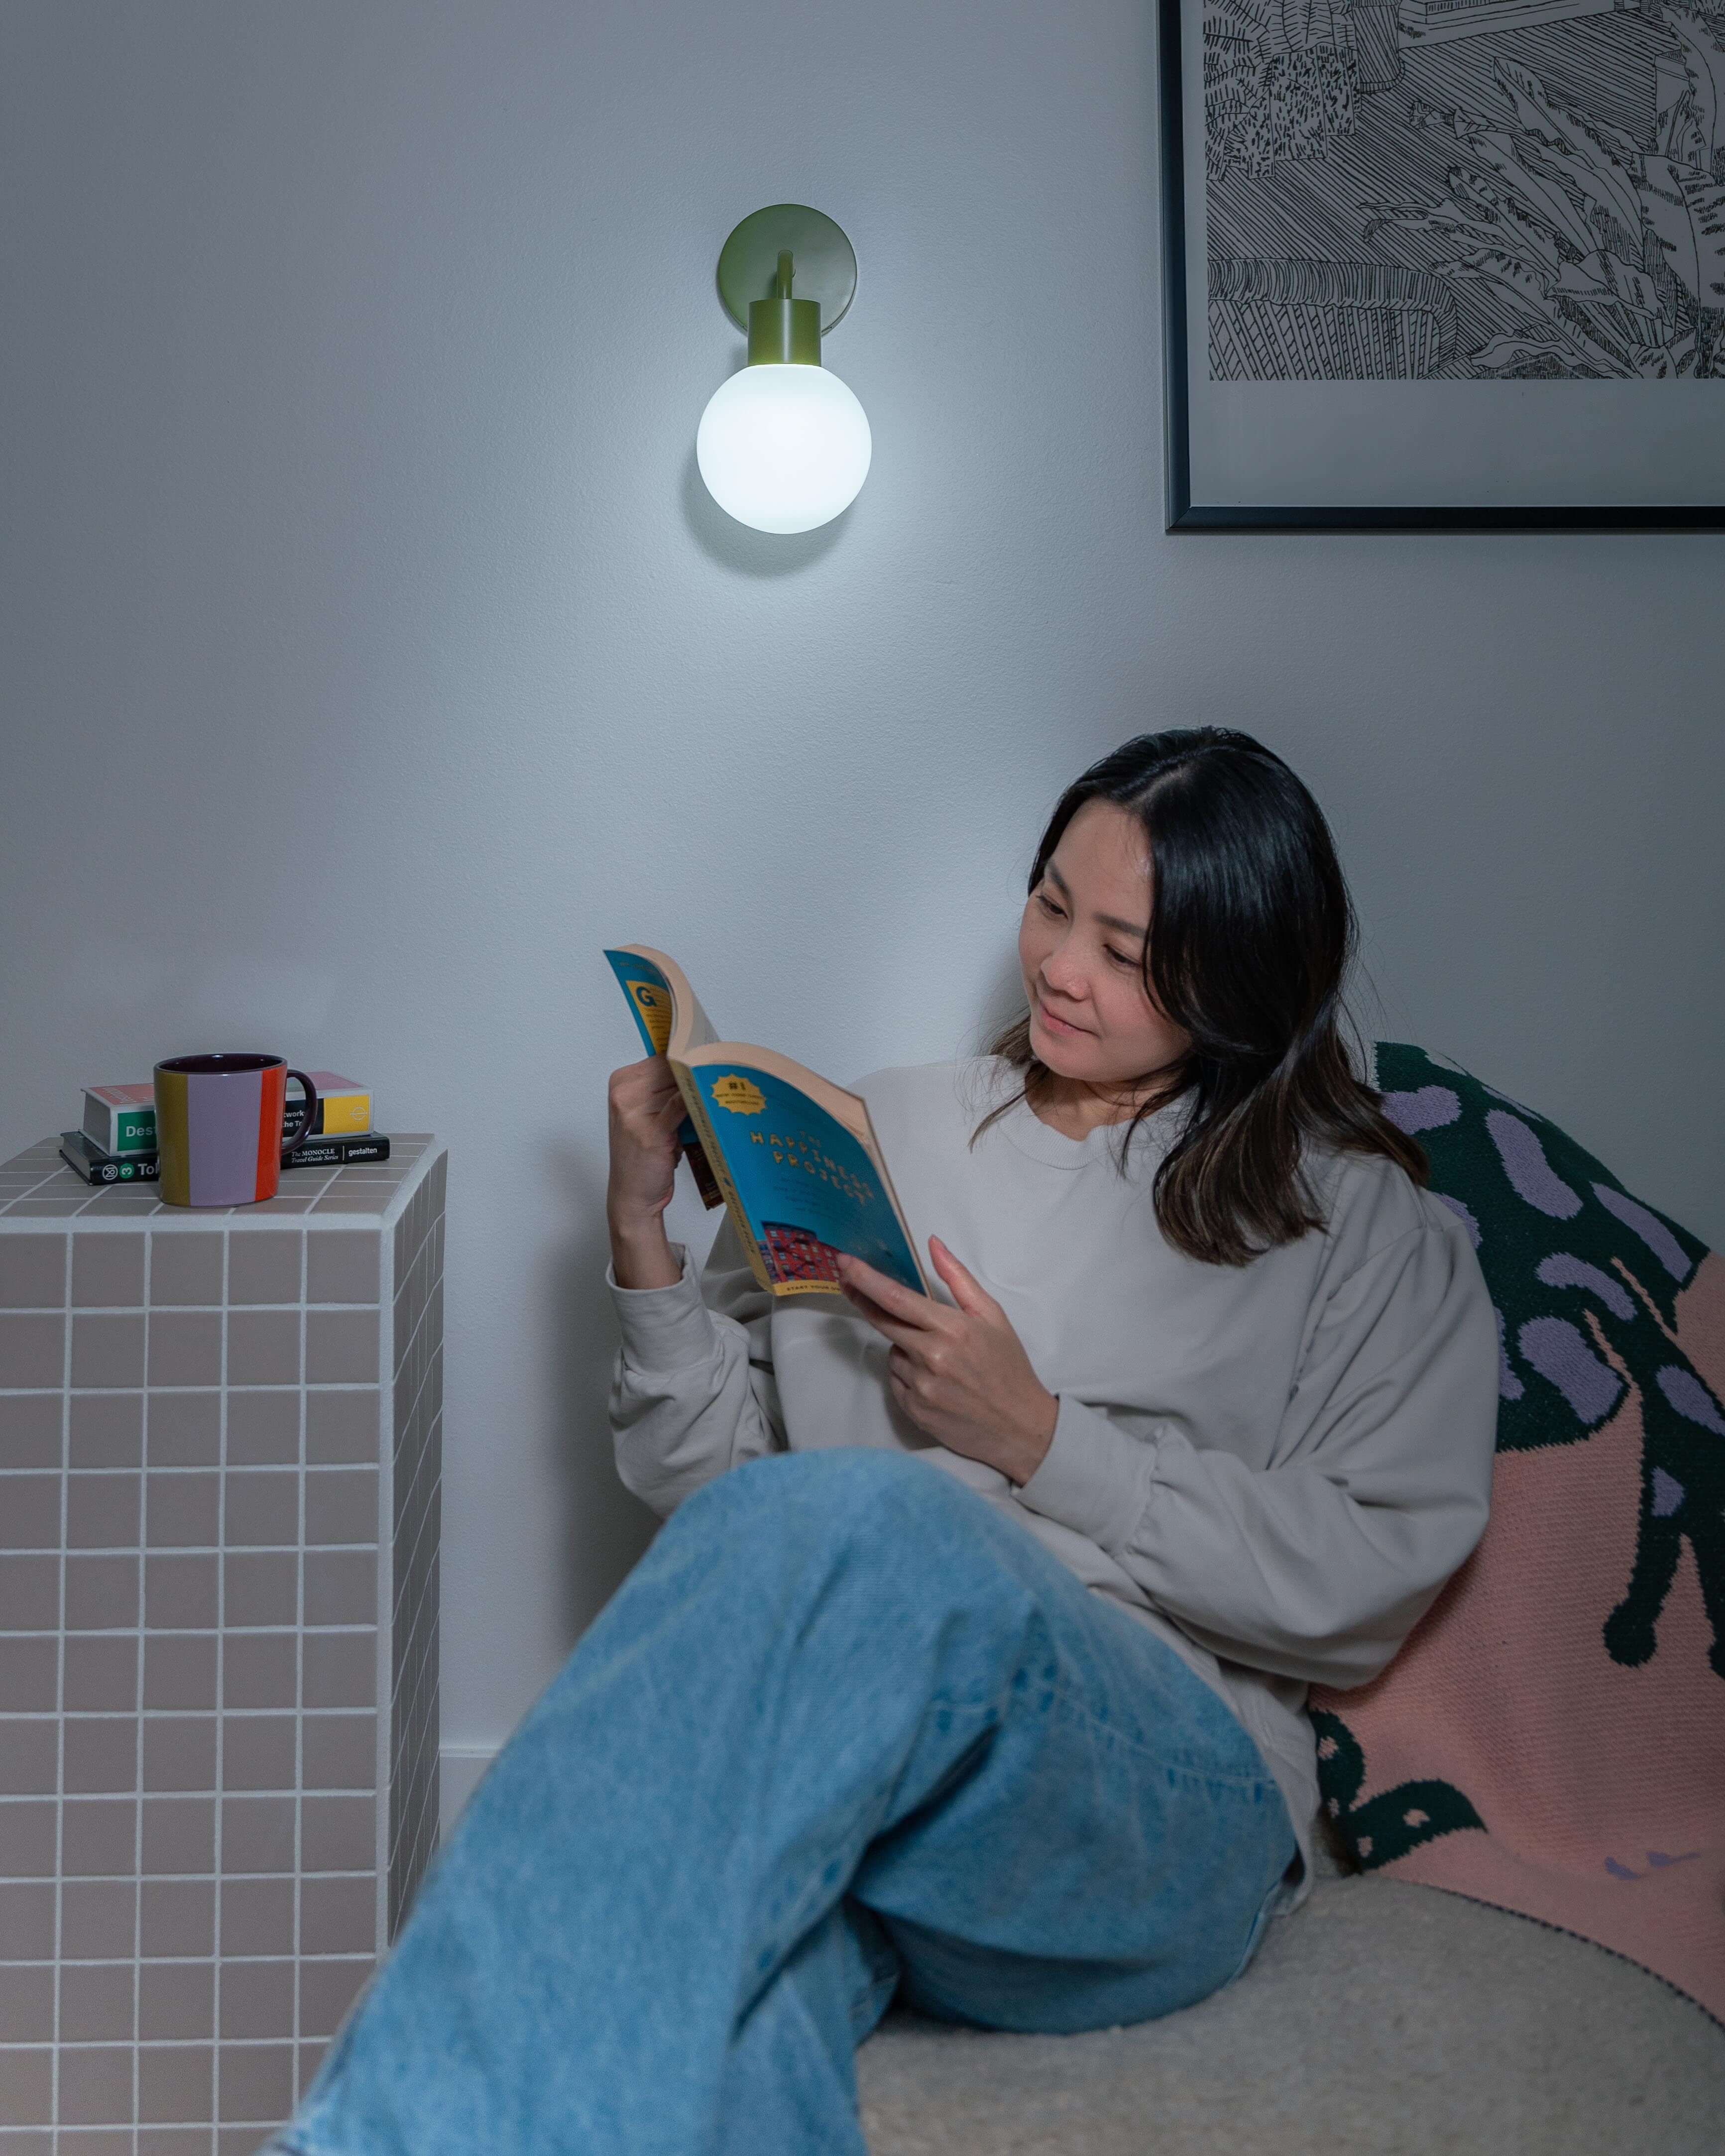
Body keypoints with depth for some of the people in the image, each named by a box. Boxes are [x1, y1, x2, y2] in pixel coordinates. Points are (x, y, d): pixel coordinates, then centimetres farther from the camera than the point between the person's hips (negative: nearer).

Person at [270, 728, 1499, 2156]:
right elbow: (706, 1482, 17)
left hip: (1162, 1819, -1)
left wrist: (1040, 1438, -6)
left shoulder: (1359, 1220, 13)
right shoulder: (880, 1137, 19)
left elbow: (1369, 1585, 2)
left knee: (853, 1519, -39)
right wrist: (647, 1232, 0)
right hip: (843, 1761, 2)